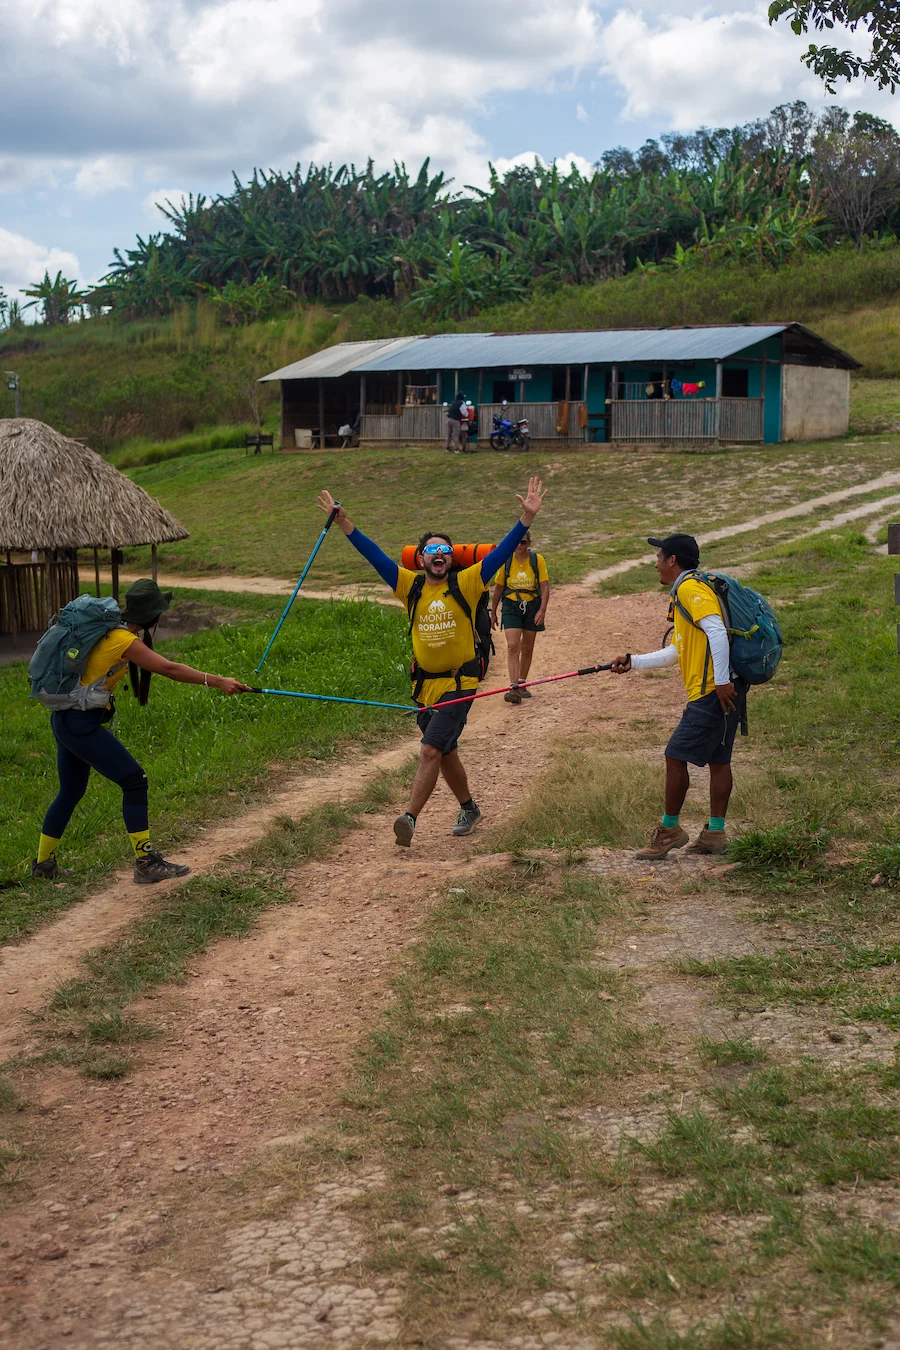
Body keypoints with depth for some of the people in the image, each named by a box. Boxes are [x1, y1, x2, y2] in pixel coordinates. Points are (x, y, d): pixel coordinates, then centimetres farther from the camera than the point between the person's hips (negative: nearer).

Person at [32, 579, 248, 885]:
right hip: (81, 723, -10)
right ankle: (146, 864, -6)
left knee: (71, 791, 21)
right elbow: (169, 669, -25)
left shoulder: (107, 628, 7)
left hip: (65, 719, 10)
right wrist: (216, 681, -25)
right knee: (134, 781, -8)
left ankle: (43, 864, 34)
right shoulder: (124, 640, -18)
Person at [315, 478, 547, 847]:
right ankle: (468, 809, 38)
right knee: (445, 753, 18)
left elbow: (501, 553, -10)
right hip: (425, 684, 5)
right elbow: (374, 555, 2)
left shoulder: (466, 584, -5)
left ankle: (409, 818, -18)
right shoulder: (411, 585, 3)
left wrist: (527, 517, -19)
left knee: (430, 751, -16)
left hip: (459, 683, -5)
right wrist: (344, 523, -5)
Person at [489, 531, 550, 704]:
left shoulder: (538, 560, -4)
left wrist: (542, 610, -20)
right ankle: (514, 688, -21)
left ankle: (522, 684, 28)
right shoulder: (506, 560, -4)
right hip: (511, 606, -1)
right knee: (512, 646, -15)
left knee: (527, 648, 12)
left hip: (532, 606, 1)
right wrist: (493, 612, 9)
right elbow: (498, 588, 6)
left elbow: (545, 587, -7)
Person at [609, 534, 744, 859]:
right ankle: (715, 833, 15)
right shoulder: (684, 593, 22)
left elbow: (717, 631, -24)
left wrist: (722, 681, -26)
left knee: (676, 757, -4)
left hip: (712, 693, -11)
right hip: (717, 691, 11)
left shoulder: (690, 589, -10)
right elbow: (677, 652, 27)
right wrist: (633, 662, 24)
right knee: (718, 759, 11)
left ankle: (670, 830, 5)